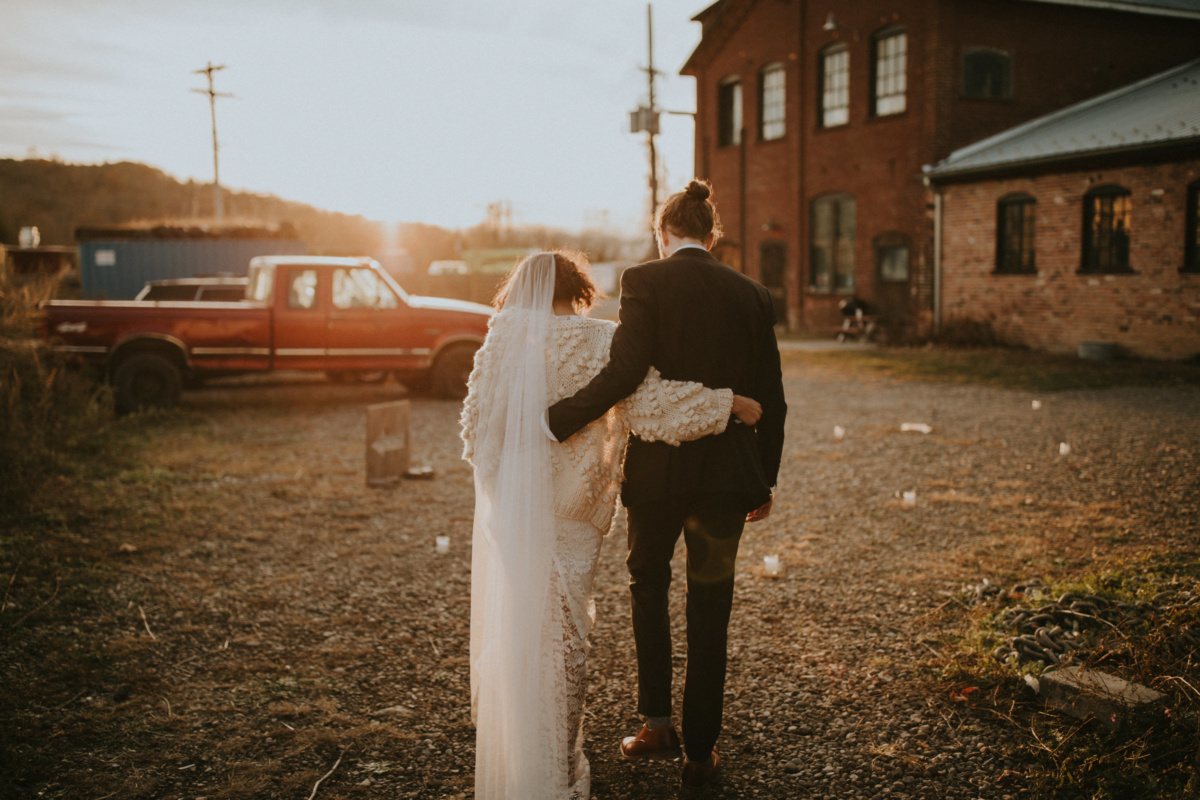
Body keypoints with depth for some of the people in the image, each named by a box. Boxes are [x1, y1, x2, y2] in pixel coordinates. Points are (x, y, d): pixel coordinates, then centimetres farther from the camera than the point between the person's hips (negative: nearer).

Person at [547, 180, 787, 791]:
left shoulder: (644, 282, -7)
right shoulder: (751, 295, 4)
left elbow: (623, 374, -20)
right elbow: (770, 400, 5)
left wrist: (548, 423, -15)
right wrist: (764, 483, 14)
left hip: (658, 467, -2)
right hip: (727, 472, 3)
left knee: (647, 583, 22)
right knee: (710, 608, 13)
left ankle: (657, 721, 21)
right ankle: (699, 753, 22)